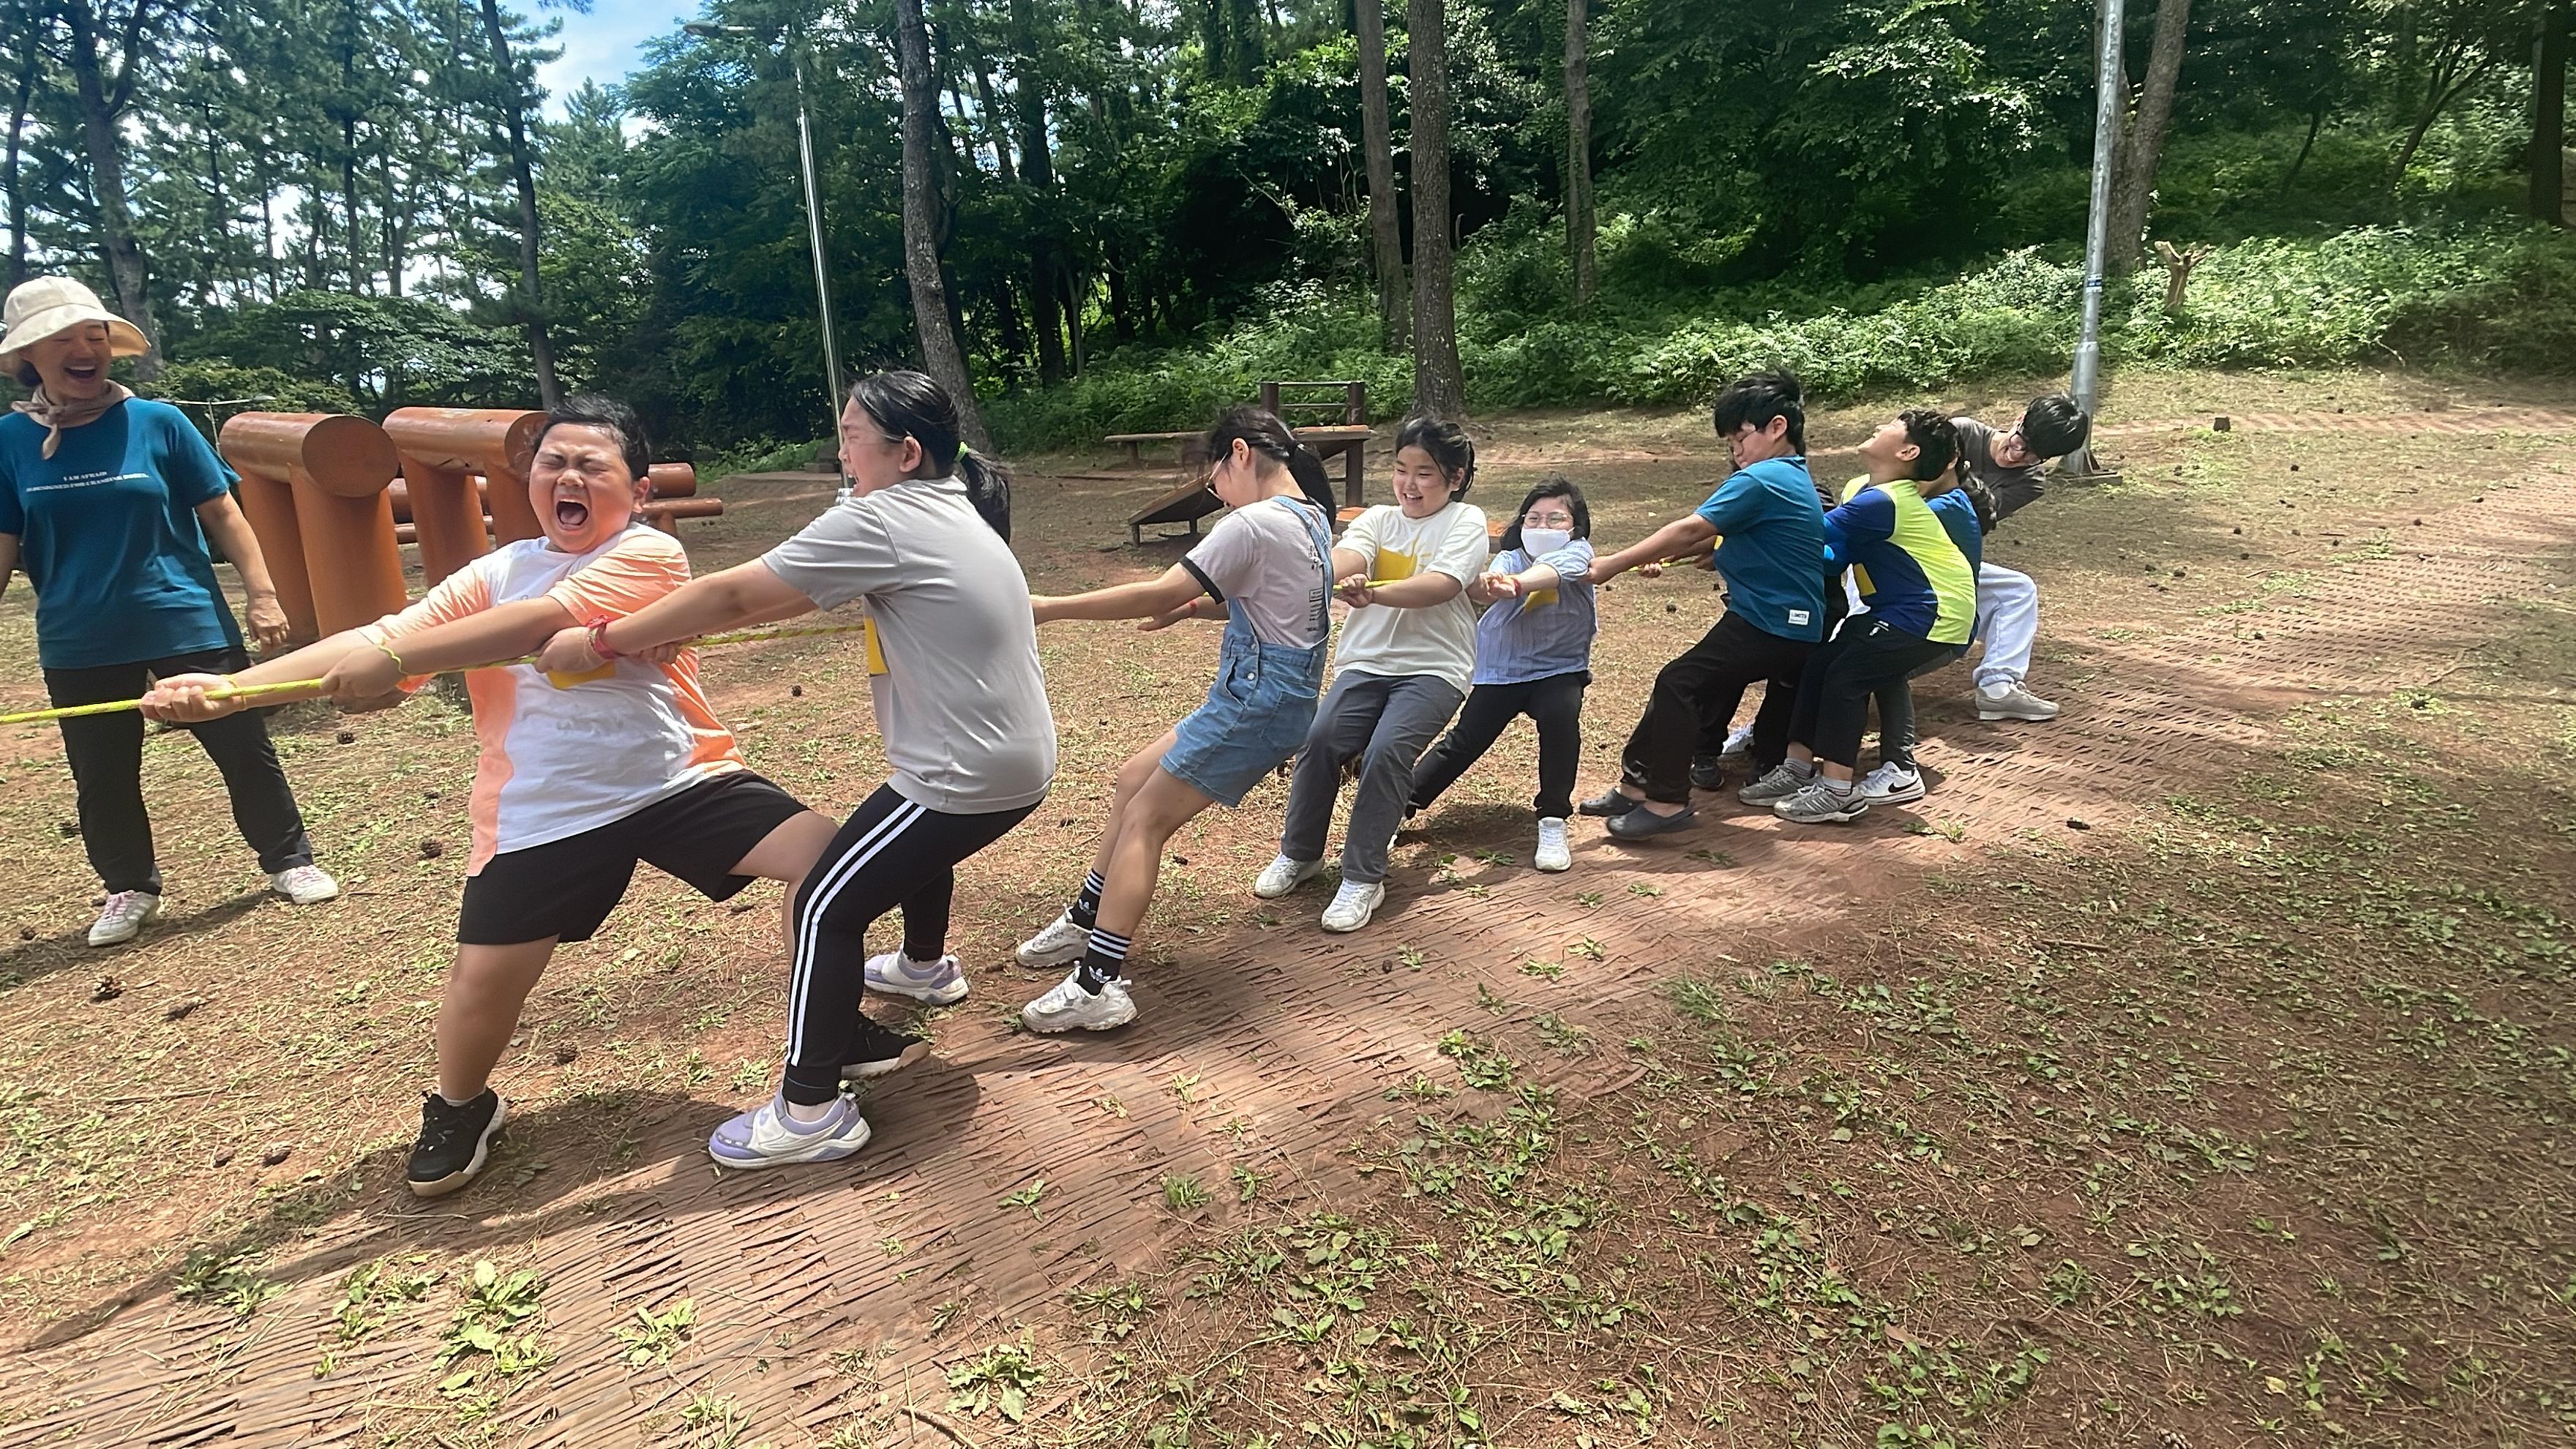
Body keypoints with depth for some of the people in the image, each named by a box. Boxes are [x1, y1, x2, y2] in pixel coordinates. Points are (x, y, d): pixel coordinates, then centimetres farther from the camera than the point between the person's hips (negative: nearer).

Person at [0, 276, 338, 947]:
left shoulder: (157, 422, -3)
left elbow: (223, 515, 0)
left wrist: (262, 595, -5)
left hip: (189, 624, -2)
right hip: (80, 644, 2)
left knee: (244, 750, 5)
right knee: (102, 777, 11)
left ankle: (290, 862, 20)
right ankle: (129, 890, 28)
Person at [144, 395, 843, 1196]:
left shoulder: (650, 555, -9)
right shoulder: (497, 573, 6)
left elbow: (541, 621, -23)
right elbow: (384, 634, -2)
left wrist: (391, 661, -27)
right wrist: (227, 688, -12)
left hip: (681, 780, -2)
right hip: (547, 813, 3)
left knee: (826, 854, -16)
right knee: (482, 980, -2)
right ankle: (459, 1109, 33)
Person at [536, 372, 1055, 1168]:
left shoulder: (880, 521, -17)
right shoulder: (951, 507, 11)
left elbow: (736, 595, -15)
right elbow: (798, 595, 15)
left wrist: (600, 641, -6)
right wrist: (683, 625, 8)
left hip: (967, 774, -10)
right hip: (1018, 758, 10)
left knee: (828, 908, -1)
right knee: (918, 846, 36)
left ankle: (811, 1111, 8)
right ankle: (925, 966, 61)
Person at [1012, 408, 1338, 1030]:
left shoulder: (1254, 524, -19)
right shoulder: (1311, 517, 10)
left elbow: (1157, 594, -20)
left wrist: (1051, 606, -14)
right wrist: (1195, 607, 6)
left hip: (1255, 702, -10)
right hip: (1279, 693, 10)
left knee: (1142, 819, -6)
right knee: (1135, 777, 18)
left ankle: (1098, 987, -7)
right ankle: (1086, 922, 29)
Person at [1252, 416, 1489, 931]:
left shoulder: (1466, 522, -1)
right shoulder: (1379, 518, 10)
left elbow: (1440, 586, -20)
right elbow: (1346, 556, -13)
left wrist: (1373, 593, -38)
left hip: (1434, 667, -3)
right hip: (1366, 660, 4)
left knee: (1386, 752, -25)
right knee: (1319, 740, -17)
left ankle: (1363, 879, -9)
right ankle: (1299, 853, 6)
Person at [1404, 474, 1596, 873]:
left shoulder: (1577, 552, -11)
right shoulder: (1509, 559, -8)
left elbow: (1553, 570, -35)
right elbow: (1491, 589, -32)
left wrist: (1516, 582, -57)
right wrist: (1480, 587, -57)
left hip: (1559, 668, -1)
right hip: (1500, 669, 1)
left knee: (1561, 718, -28)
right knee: (1463, 741, -2)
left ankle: (1553, 824, -13)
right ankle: (1400, 807, 13)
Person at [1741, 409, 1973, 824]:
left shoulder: (1880, 502, -22)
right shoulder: (1864, 491, 9)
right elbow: (1836, 555, 2)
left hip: (1931, 617, -9)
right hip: (1898, 608, 9)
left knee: (1846, 677, -14)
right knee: (1820, 665, 3)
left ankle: (1837, 791, -7)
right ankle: (1798, 768, 9)